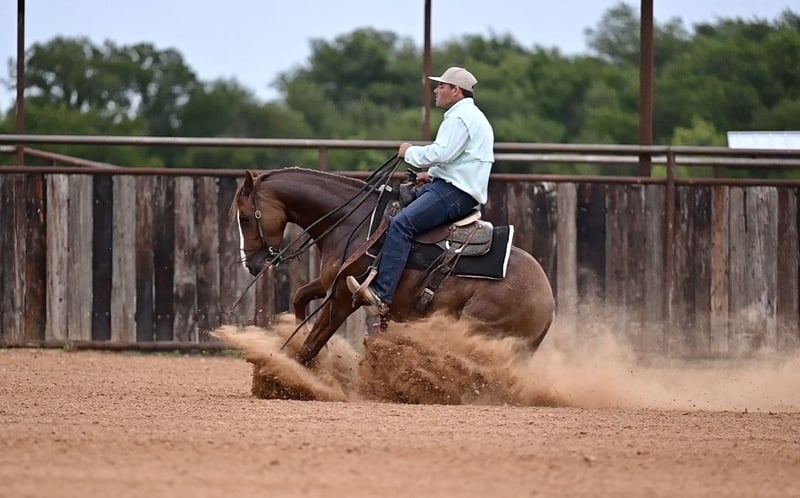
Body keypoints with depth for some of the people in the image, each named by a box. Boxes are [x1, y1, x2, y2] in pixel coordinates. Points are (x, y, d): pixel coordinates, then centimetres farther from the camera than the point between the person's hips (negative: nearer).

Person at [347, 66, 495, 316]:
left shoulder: (461, 117, -13)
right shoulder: (469, 116, 23)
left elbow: (440, 153, -23)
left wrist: (410, 152, -8)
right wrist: (432, 174, 16)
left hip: (456, 193, -12)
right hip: (448, 185, 12)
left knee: (401, 224, -26)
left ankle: (381, 295, -37)